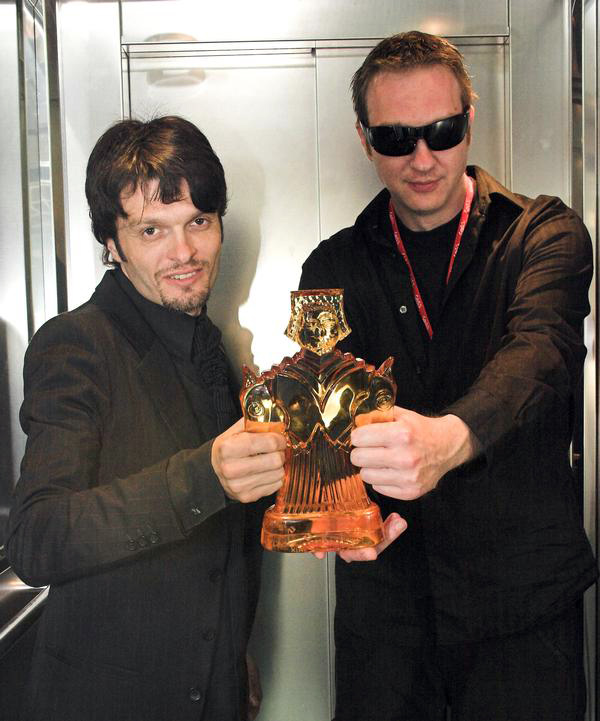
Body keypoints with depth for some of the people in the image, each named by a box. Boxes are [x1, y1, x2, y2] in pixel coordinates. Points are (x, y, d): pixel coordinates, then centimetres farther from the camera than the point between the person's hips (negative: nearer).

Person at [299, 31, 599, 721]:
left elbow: (541, 349, -22)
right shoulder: (333, 268, 3)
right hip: (382, 593, 2)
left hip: (523, 591, -1)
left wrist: (451, 436, -44)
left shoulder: (544, 235, -3)